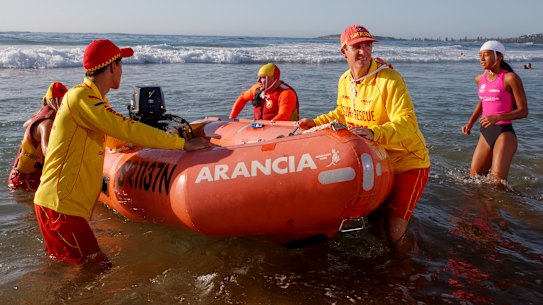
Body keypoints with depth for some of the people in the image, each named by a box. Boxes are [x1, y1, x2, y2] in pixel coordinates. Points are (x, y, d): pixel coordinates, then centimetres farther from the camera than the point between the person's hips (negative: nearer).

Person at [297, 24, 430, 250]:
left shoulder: (390, 80, -20)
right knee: (374, 219, 14)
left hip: (407, 162, -6)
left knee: (392, 230, -10)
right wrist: (315, 123, 13)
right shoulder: (344, 81, 4)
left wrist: (373, 133, -45)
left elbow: (406, 123, -29)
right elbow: (342, 114, 23)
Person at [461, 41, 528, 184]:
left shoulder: (510, 78, -10)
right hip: (485, 133, 6)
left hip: (504, 133, -6)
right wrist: (470, 123, 14)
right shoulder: (480, 79, 8)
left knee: (497, 182, -10)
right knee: (474, 176, 9)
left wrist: (498, 117, -26)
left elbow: (523, 111, -11)